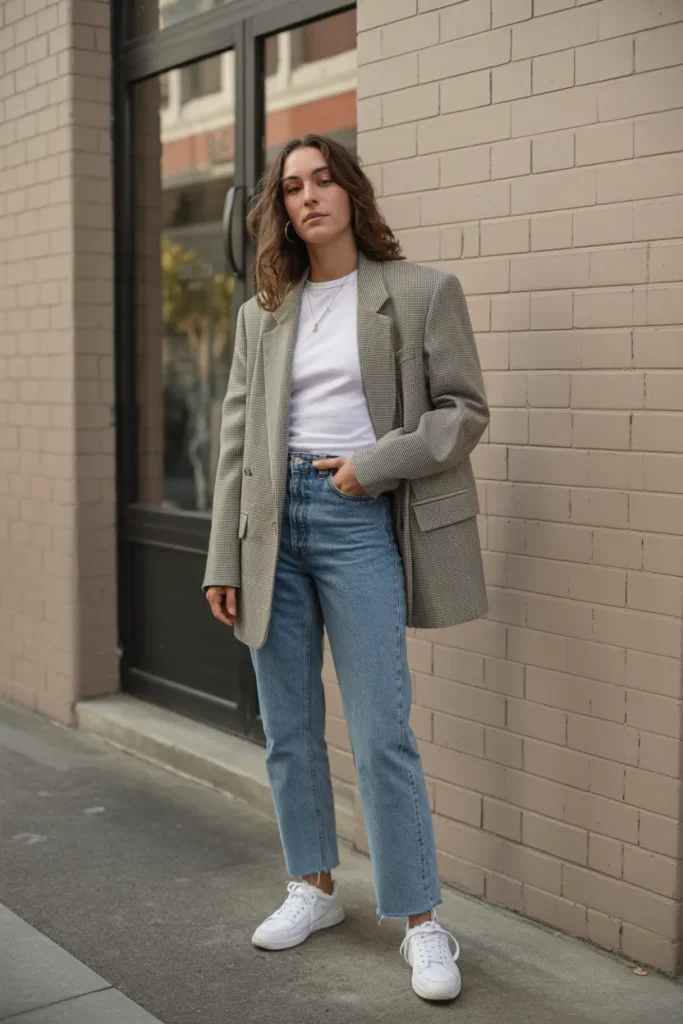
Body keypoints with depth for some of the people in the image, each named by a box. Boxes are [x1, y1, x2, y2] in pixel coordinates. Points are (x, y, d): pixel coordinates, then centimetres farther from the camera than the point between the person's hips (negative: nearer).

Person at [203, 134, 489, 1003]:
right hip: (275, 516, 5)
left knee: (380, 735, -6)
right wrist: (223, 559, 5)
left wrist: (374, 464, -13)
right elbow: (237, 438, 10)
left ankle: (420, 921, 7)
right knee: (287, 729, 11)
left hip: (358, 517, -4)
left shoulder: (421, 293, 1)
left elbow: (464, 410, -1)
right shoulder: (262, 313, 12)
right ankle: (314, 886, 29)